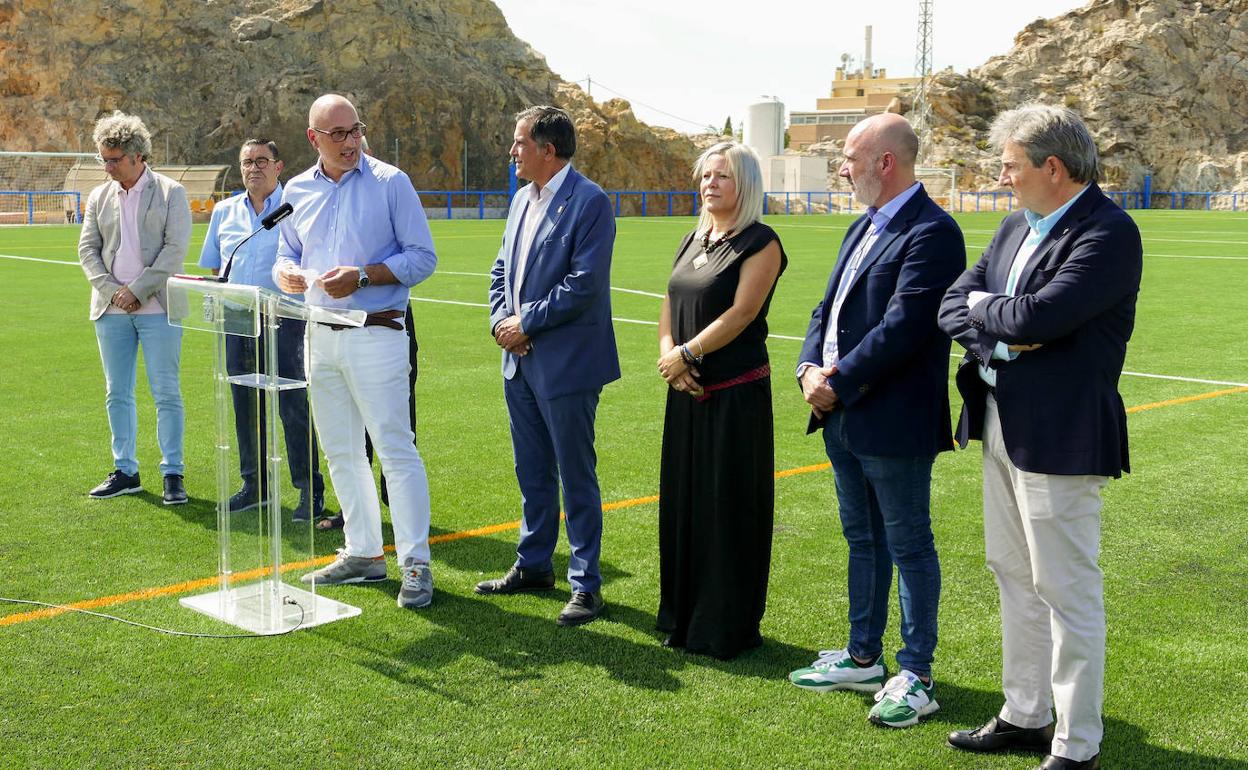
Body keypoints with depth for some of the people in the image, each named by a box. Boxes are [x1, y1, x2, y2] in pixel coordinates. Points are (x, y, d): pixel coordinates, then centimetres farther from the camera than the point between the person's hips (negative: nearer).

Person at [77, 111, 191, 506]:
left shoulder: (171, 193, 0)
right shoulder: (100, 196, 12)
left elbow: (175, 248, -8)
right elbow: (87, 248, 9)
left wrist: (137, 291, -12)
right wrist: (112, 290, -6)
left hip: (157, 308, -4)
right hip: (111, 309, 4)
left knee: (166, 393, -3)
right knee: (117, 394, 7)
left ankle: (173, 473, 3)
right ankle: (125, 471, 16)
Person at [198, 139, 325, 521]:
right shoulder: (224, 212, 16)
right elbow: (214, 267, 23)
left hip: (283, 320, -5)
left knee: (292, 406, -7)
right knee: (245, 406, 11)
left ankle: (310, 490, -1)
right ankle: (254, 485, 21)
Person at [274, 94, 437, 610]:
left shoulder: (390, 182, -4)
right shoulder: (298, 191, 11)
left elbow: (423, 256, -6)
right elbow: (287, 253, 20)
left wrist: (363, 276, -17)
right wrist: (286, 272, -5)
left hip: (375, 332, -6)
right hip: (320, 334, 6)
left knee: (395, 448, -7)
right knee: (340, 452, 12)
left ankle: (415, 564, -2)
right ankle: (363, 553, 24)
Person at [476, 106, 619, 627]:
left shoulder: (589, 202, -14)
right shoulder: (522, 199, 13)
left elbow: (585, 283, -21)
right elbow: (502, 268, 19)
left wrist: (527, 322, -15)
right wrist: (500, 319, 1)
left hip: (566, 363, -8)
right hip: (520, 360, 8)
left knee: (576, 476, 0)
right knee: (532, 472, 18)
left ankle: (586, 585, 9)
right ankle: (533, 566, 31)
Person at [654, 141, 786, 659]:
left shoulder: (760, 243, -9)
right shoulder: (692, 242, 14)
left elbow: (741, 313, -18)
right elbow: (669, 309, 12)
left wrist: (686, 353, -15)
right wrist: (668, 354, -7)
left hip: (736, 395, -7)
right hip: (688, 393, 7)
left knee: (729, 507, 0)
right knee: (684, 500, 12)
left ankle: (730, 627, 13)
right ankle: (685, 616, 26)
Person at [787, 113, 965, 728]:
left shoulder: (931, 233, -16)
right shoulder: (862, 228, 14)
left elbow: (901, 328, -24)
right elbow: (828, 307, 14)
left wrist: (838, 383, -18)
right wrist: (810, 369, -3)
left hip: (893, 423, -9)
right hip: (844, 421, 9)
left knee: (909, 547, 3)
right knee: (863, 541, 19)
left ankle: (915, 678, 15)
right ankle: (863, 657, 33)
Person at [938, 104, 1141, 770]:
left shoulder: (1108, 233, -16)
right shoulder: (1017, 227, 11)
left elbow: (1038, 316, -27)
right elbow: (953, 304, 7)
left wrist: (983, 306, -8)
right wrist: (995, 335, -12)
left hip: (1059, 436, -9)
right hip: (1002, 424, 9)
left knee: (1067, 589, 0)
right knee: (1014, 576, 18)